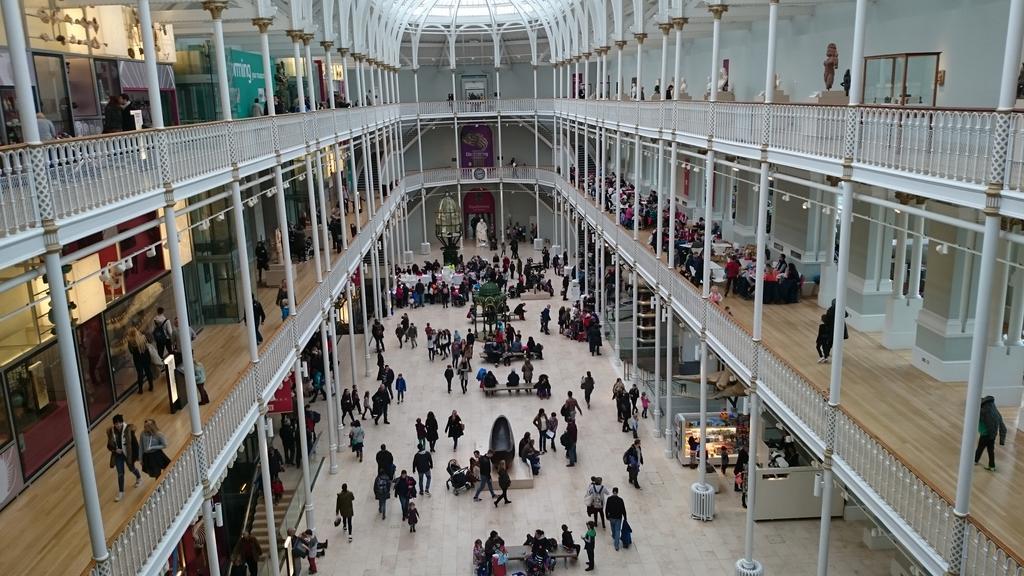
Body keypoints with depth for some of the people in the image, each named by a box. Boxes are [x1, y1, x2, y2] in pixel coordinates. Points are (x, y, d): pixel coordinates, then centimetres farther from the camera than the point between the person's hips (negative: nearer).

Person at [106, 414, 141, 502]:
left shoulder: (128, 429, -21)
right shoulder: (111, 431, -12)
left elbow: (135, 443, -14)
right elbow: (109, 445, -1)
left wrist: (136, 455, -12)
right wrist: (115, 449, -20)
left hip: (128, 454, -2)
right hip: (118, 455, 2)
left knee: (131, 468, 21)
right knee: (120, 473, 5)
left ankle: (139, 478, 55)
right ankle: (121, 493, 18)